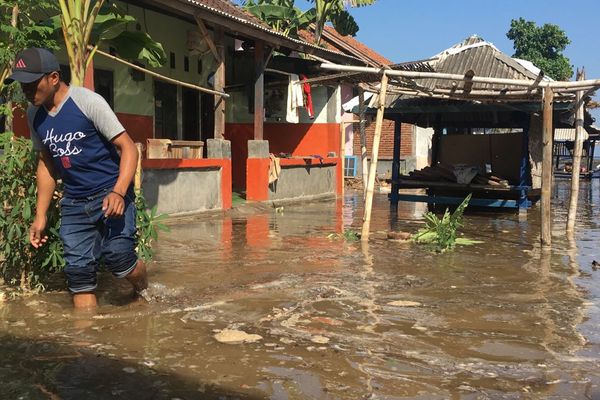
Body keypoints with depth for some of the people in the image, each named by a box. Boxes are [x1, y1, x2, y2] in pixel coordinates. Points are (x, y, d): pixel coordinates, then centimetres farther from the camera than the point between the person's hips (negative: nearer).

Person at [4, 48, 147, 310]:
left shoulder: (88, 102, -12)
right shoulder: (34, 115, 7)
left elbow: (128, 148, -13)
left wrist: (118, 193, -29)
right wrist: (40, 215, 13)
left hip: (111, 194, -5)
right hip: (74, 204, 6)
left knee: (117, 256, -19)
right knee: (78, 271, 0)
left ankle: (145, 294, 12)